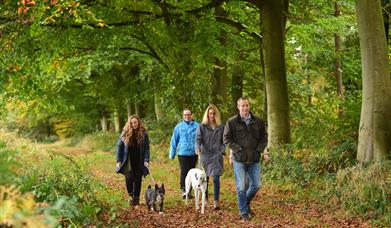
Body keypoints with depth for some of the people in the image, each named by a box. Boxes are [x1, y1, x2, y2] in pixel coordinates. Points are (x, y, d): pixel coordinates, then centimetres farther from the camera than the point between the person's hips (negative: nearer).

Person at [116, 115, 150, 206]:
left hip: (139, 162, 1)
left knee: (138, 180, 4)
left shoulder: (143, 134, -1)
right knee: (129, 178, -14)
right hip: (128, 162, 0)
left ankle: (136, 198, 17)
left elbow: (147, 148, 0)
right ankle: (131, 196, 9)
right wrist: (118, 160, -1)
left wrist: (146, 160, -11)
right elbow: (119, 146, 5)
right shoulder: (125, 134, 0)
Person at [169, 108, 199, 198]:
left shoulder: (197, 126, 2)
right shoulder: (179, 126, 6)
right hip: (182, 153, -1)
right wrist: (172, 153, 10)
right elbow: (174, 140, 10)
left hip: (193, 153, 1)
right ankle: (183, 189, -7)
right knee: (184, 171, -13)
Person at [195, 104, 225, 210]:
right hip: (205, 155, 0)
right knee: (205, 178, 9)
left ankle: (216, 201, -6)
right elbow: (198, 139, -7)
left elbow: (223, 141, 14)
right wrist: (197, 148, -25)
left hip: (217, 155, 0)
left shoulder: (221, 127, 6)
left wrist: (222, 151, 2)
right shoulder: (202, 126, 1)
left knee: (216, 178, -8)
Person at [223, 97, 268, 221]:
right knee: (241, 187, 0)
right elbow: (226, 139, -3)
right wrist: (238, 149, -12)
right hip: (239, 159, -3)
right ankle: (244, 212, 13)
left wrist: (259, 149, -5)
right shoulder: (232, 122, -5)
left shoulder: (258, 122, 4)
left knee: (256, 185, 8)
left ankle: (246, 202, 35)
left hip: (254, 159, 3)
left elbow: (264, 137, 11)